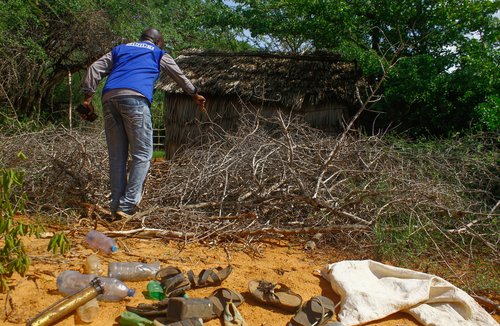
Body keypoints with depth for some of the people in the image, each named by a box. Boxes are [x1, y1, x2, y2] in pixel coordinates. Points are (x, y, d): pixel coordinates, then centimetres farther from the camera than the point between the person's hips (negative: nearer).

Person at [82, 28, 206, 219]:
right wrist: (195, 95, 41)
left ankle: (116, 207, 6)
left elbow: (95, 69, 21)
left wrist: (88, 94, 13)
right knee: (142, 155, -2)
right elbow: (180, 76, 29)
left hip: (109, 98, 5)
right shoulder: (158, 53, 23)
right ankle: (127, 206, -10)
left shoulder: (119, 49, 32)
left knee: (116, 156, 7)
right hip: (135, 98, -5)